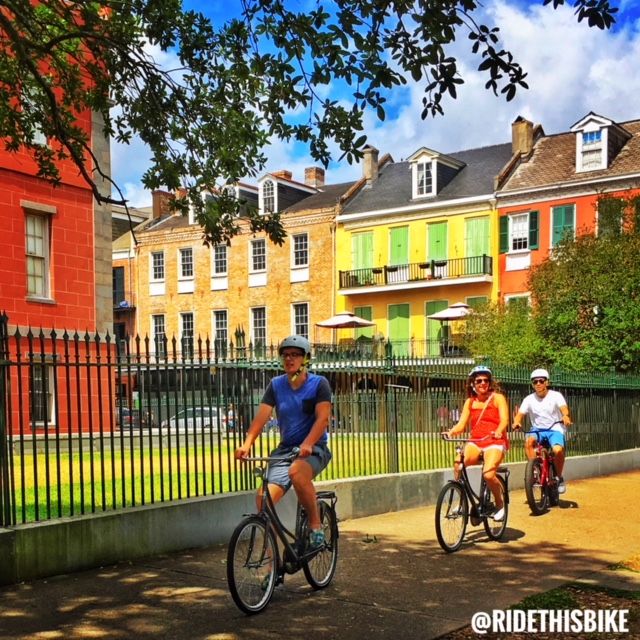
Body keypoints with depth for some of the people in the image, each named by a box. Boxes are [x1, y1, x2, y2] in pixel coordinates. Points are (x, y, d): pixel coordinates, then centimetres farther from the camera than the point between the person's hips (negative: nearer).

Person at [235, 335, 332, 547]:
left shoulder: (319, 384, -4)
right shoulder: (276, 385, 6)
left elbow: (323, 418, -15)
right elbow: (261, 416, -4)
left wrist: (307, 444, -32)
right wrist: (246, 444, -20)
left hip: (314, 450, -4)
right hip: (284, 449, 4)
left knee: (296, 471, -38)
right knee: (264, 497, -15)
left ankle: (316, 525, -19)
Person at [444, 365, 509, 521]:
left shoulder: (498, 398, 3)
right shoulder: (470, 402, 13)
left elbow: (504, 420, -10)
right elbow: (461, 424, 5)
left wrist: (498, 432, -32)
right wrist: (451, 432, -17)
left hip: (494, 443, -3)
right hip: (475, 443, 3)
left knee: (488, 474, -29)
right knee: (458, 464, -29)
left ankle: (500, 504, 0)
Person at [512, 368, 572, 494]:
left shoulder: (556, 396, -5)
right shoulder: (529, 399, 1)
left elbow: (564, 408, -23)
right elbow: (520, 414, -7)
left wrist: (565, 416, -47)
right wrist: (516, 422, -31)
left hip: (555, 430, -2)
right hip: (537, 430, 2)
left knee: (558, 450, -31)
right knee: (529, 442, -32)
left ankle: (559, 478, -5)